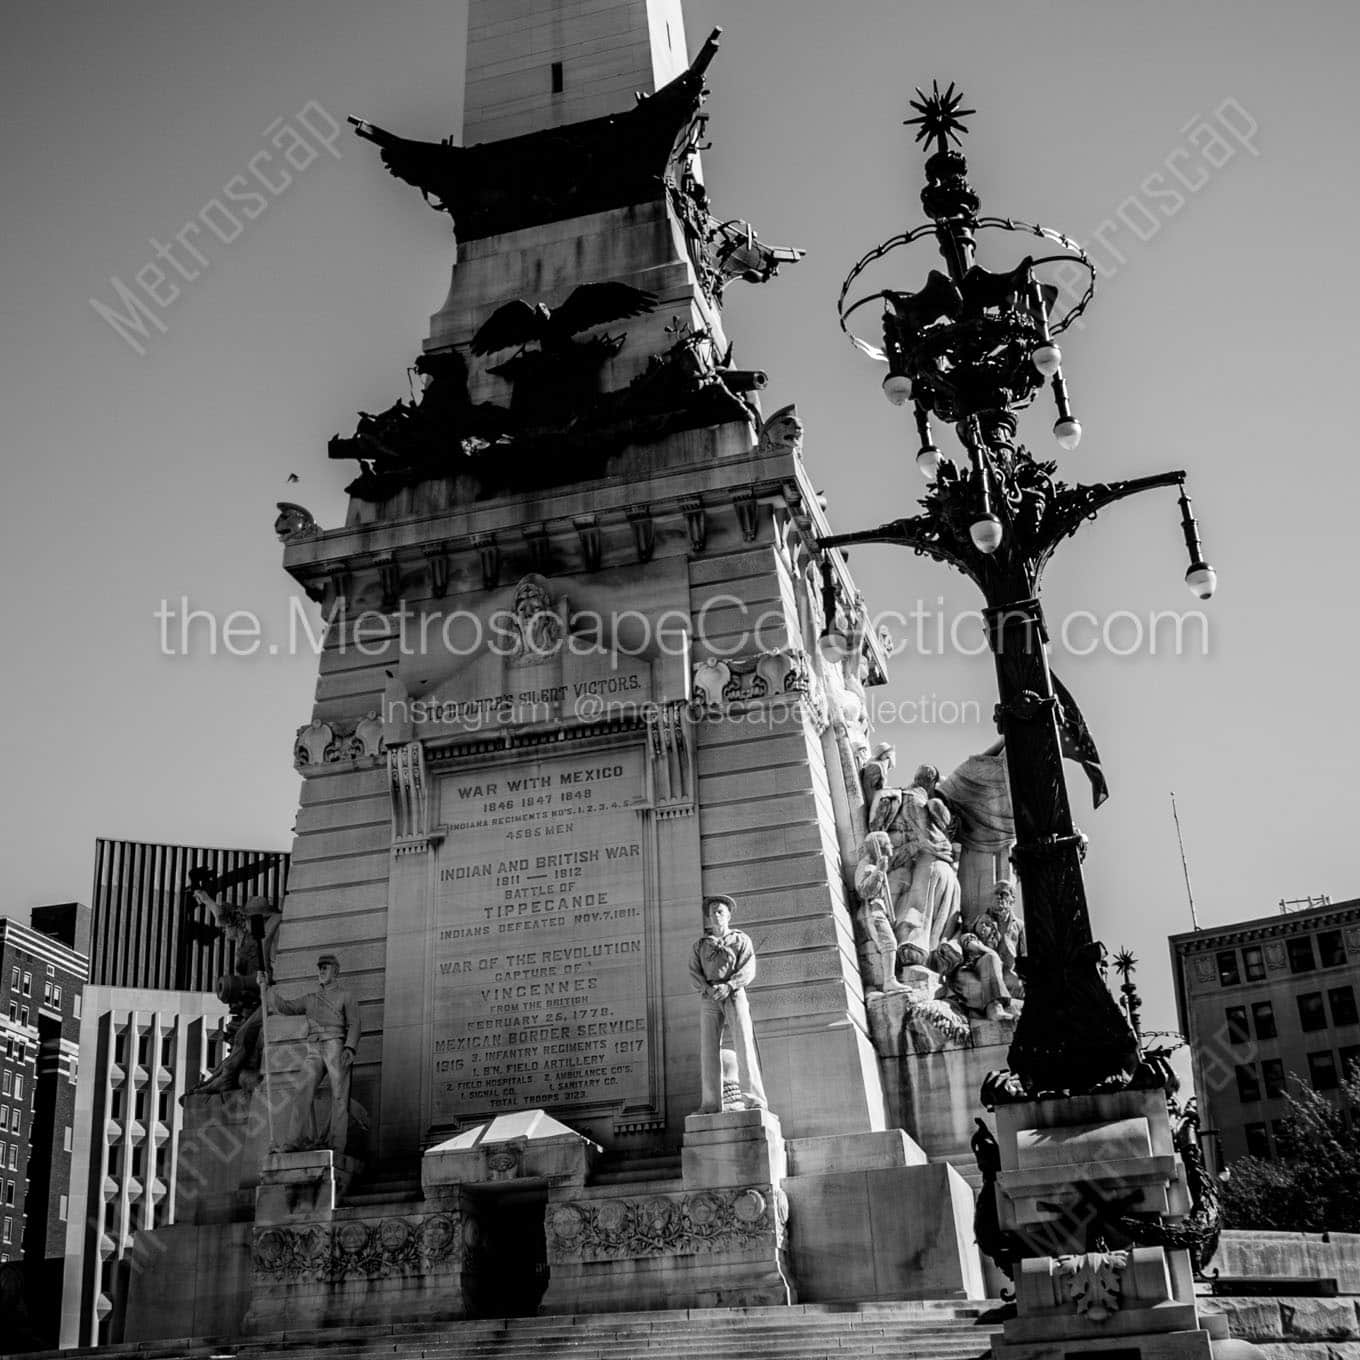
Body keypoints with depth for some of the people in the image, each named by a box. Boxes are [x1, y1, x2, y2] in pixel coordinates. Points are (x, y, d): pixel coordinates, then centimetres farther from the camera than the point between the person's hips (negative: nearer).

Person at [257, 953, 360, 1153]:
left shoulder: (345, 997, 12)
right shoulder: (310, 999, 26)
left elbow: (354, 1024, 1)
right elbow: (285, 1006, 14)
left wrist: (350, 1048, -16)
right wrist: (265, 987, 4)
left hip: (336, 1047, -4)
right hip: (314, 1050, 4)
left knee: (339, 1095, -10)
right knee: (303, 1091, -15)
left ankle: (335, 1142, -14)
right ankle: (303, 1138, -20)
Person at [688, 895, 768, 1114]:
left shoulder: (741, 939, 12)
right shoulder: (700, 944, 18)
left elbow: (748, 970, 0)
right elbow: (694, 973, 7)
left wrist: (728, 986, -16)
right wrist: (708, 989, -13)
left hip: (734, 995, -2)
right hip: (708, 999, 2)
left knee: (744, 1046, -13)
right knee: (709, 1049, -7)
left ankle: (754, 1101, -17)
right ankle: (711, 1104, -9)